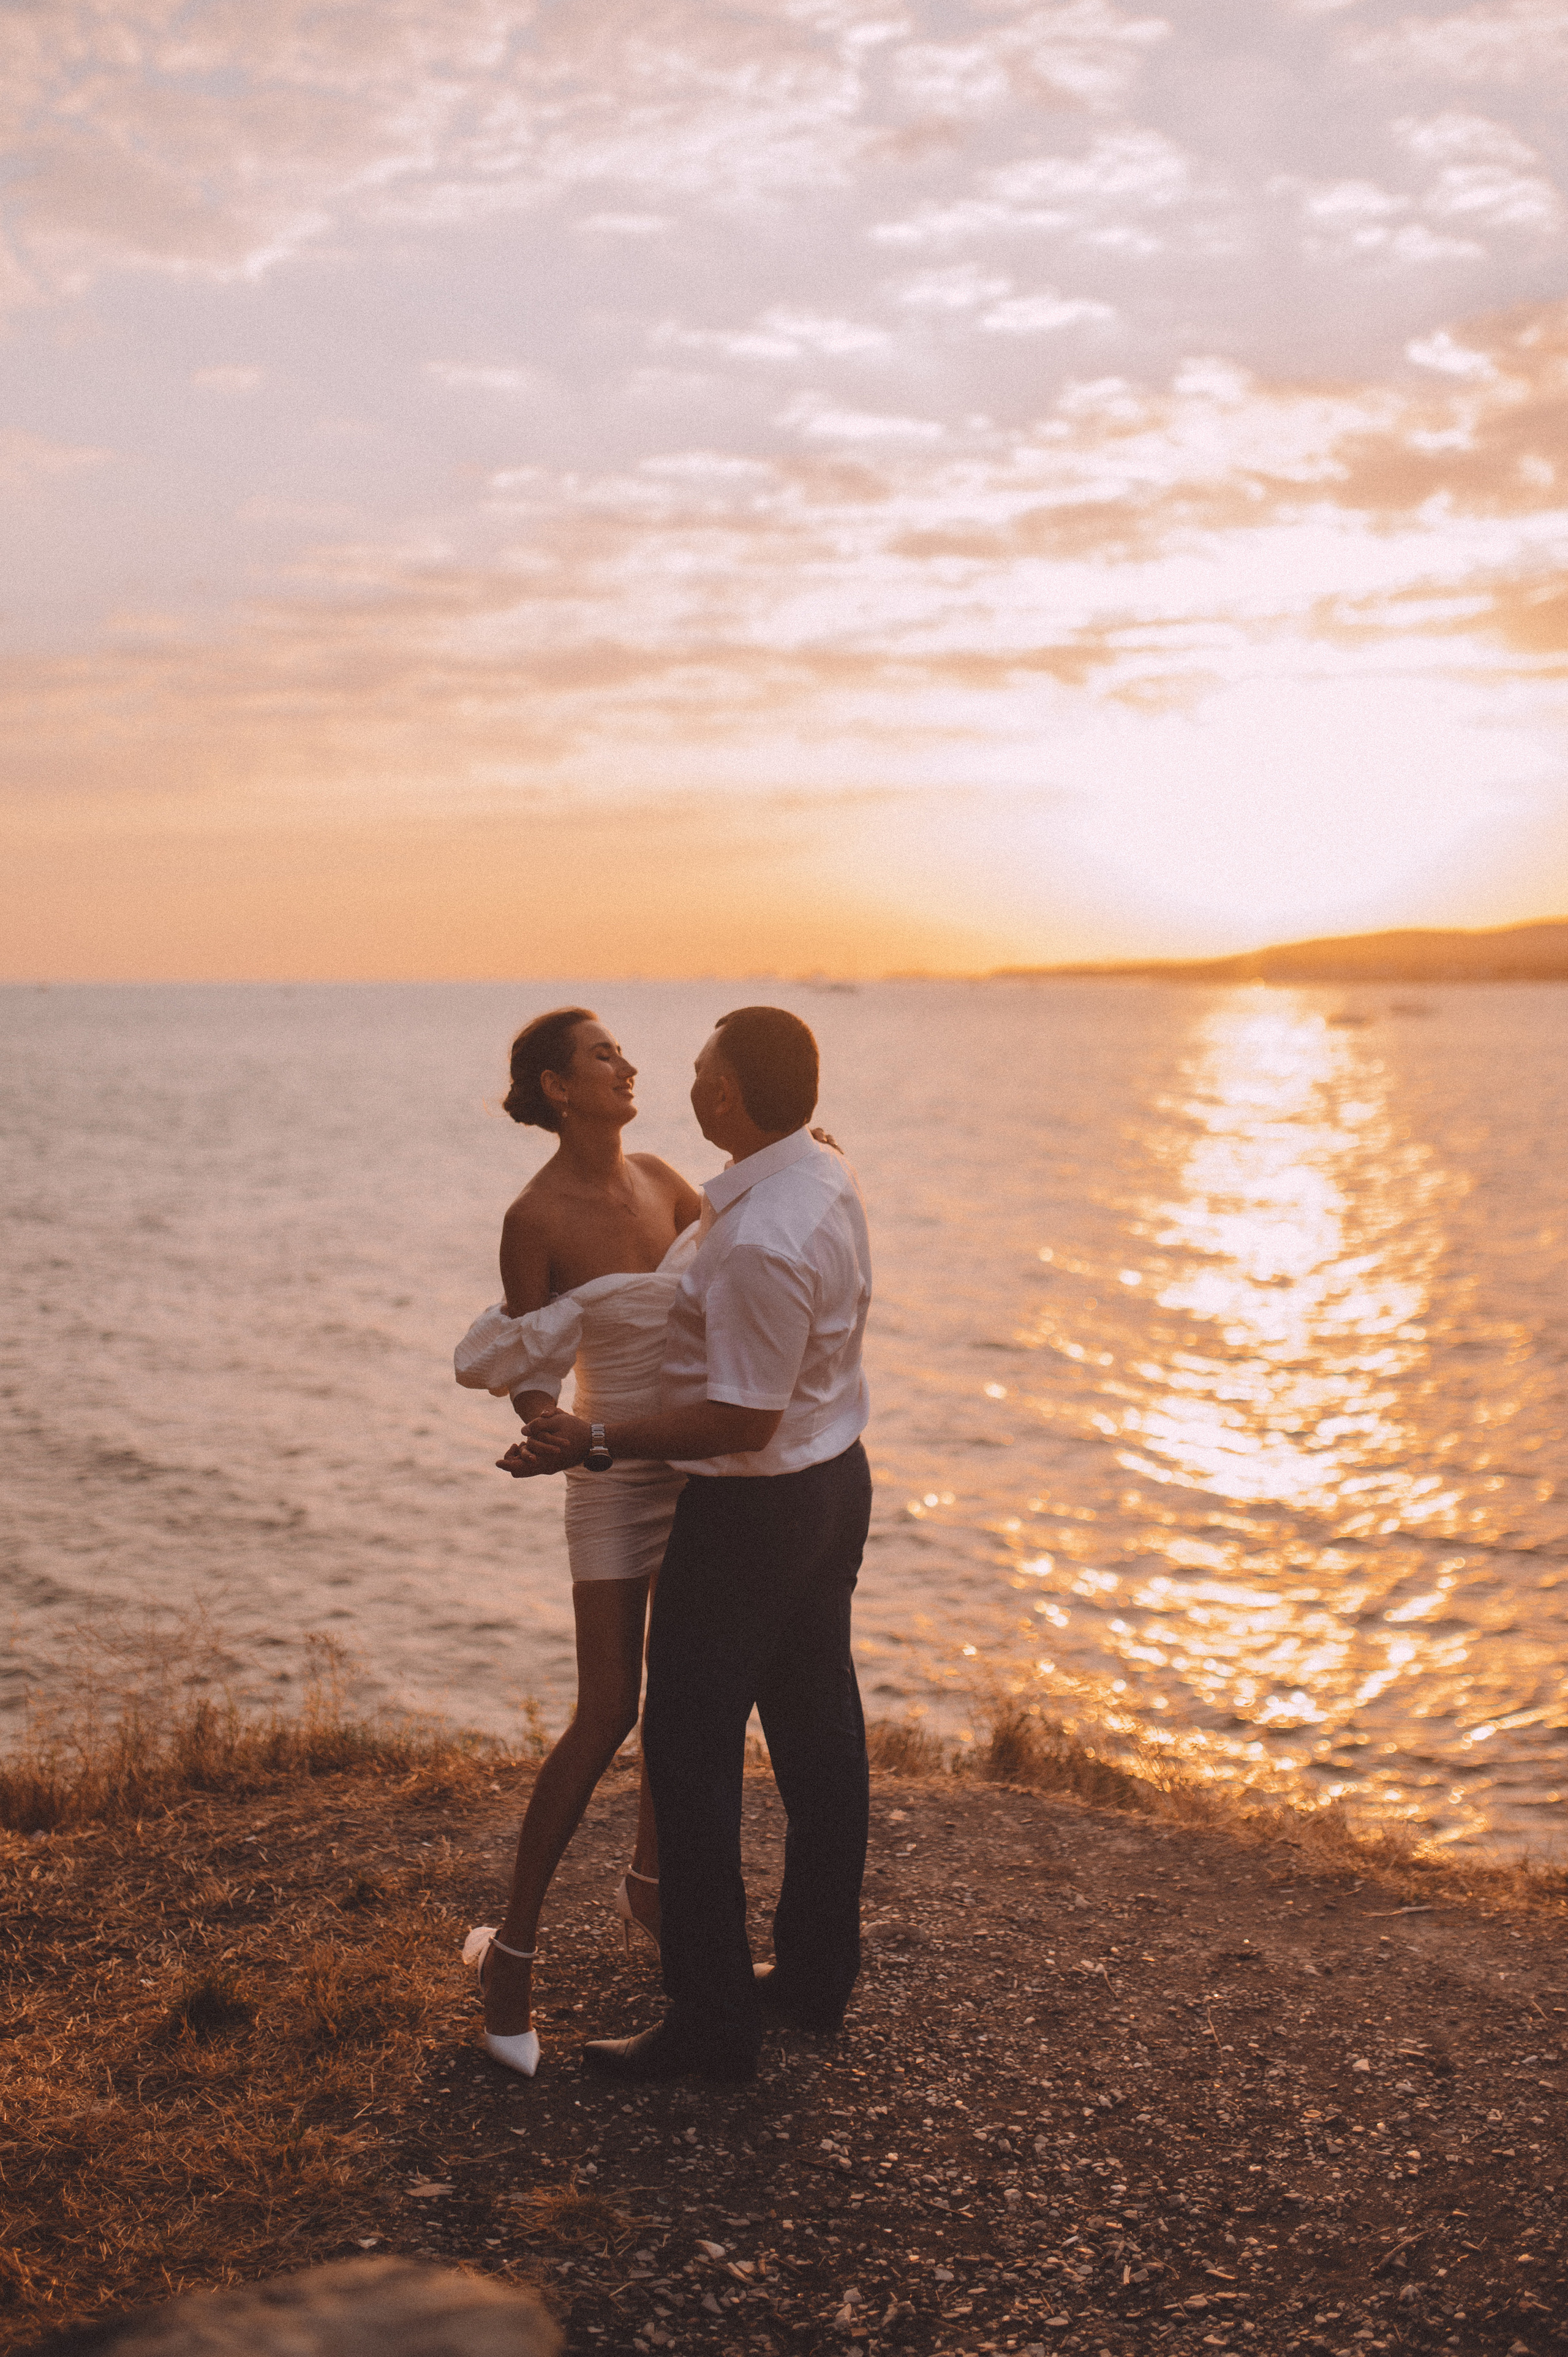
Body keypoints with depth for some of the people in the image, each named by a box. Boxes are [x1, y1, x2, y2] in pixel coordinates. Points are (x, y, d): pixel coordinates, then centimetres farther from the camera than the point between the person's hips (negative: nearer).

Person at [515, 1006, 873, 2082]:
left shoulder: (758, 1242, -29)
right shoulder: (828, 1176, 3)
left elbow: (741, 1420, -27)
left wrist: (593, 1441, -24)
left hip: (752, 1510, -10)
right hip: (836, 1478, 10)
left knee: (693, 1758, -1)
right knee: (819, 1730, 18)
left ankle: (712, 2025, 6)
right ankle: (817, 1973, 32)